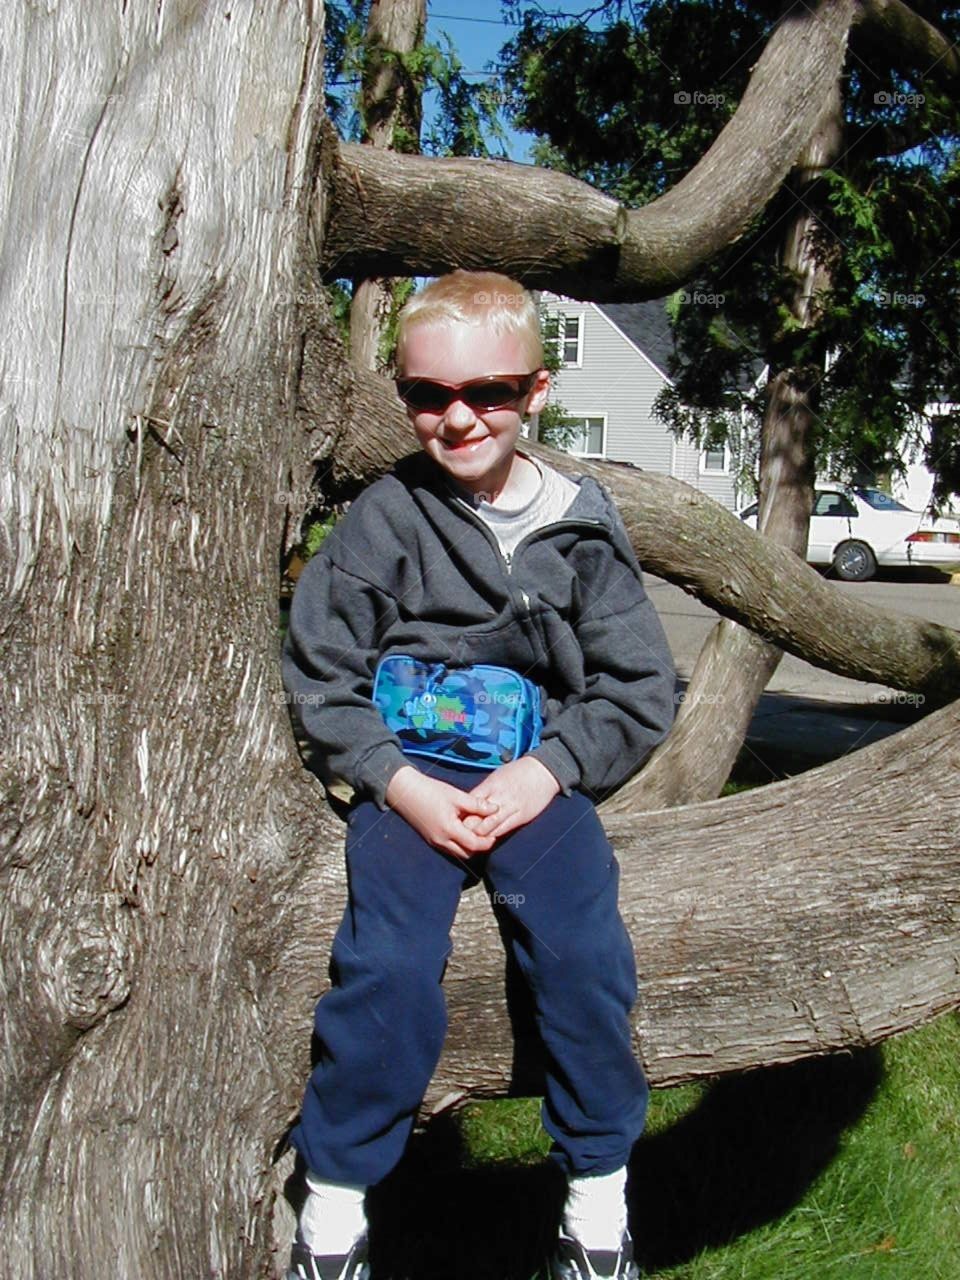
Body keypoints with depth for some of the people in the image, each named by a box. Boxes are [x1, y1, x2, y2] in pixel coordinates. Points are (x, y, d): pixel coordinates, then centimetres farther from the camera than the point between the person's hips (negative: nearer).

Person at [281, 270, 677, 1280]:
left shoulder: (580, 524, 4)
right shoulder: (383, 519, 0)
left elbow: (639, 687, 5)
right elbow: (319, 673, 2)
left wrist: (548, 769, -11)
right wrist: (399, 781, -12)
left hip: (540, 772, 1)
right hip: (405, 771, -1)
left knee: (585, 956, -21)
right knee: (389, 965, -23)